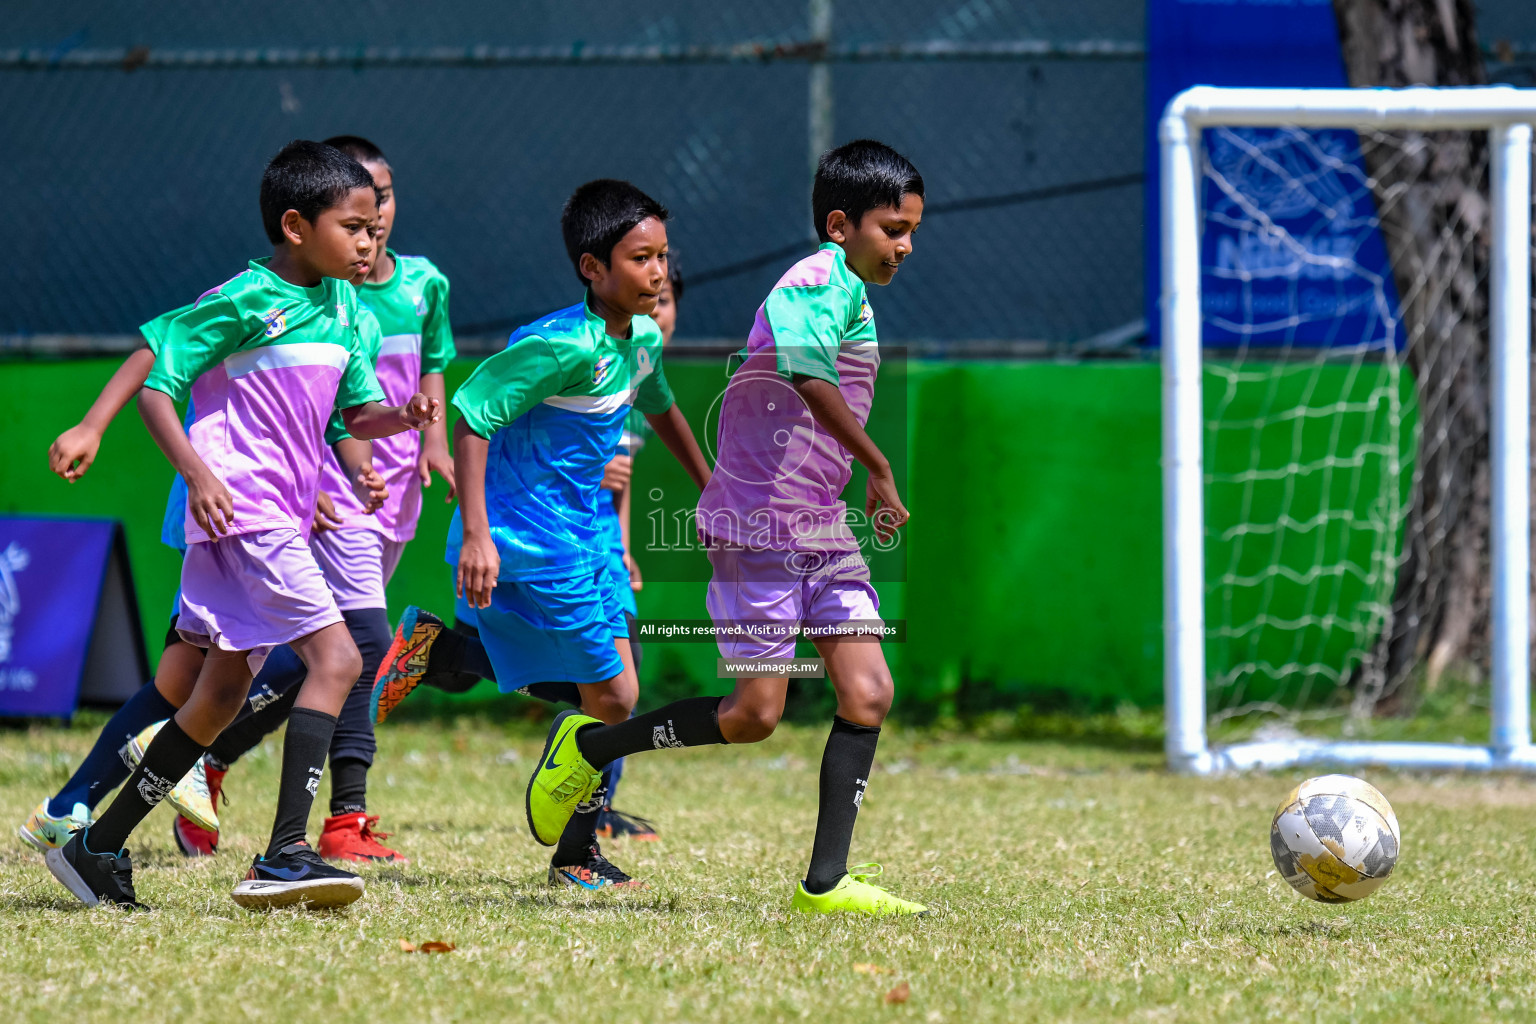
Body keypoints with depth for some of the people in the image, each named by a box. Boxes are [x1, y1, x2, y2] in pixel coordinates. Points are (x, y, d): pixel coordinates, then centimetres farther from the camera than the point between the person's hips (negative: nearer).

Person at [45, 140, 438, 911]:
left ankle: (99, 848, 21)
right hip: (243, 511, -9)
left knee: (224, 691, 13)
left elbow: (354, 412, 18)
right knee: (335, 657, -19)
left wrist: (400, 417, -4)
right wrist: (197, 473, -22)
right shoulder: (245, 301, -11)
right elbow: (156, 384, -11)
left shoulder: (343, 308, 13)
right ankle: (283, 855, -25)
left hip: (282, 519, 9)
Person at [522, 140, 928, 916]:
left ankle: (825, 881, -2)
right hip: (759, 526, -9)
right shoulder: (822, 281, -15)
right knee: (754, 714, -7)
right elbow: (809, 376, -33)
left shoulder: (850, 295, 17)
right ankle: (587, 746, 14)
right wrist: (879, 470, -27)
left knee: (868, 693, -4)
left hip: (822, 532, 9)